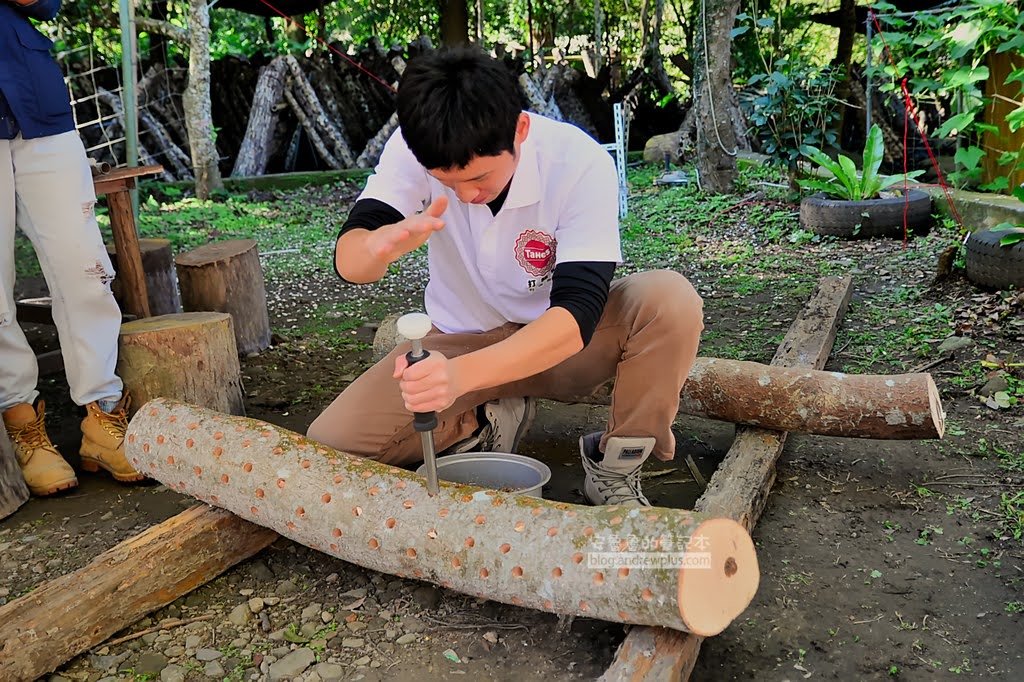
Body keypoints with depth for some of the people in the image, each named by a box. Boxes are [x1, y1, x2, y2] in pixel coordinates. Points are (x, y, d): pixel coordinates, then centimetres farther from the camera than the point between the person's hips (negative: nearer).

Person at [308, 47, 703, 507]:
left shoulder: (580, 163, -25)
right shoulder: (411, 150, -18)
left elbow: (577, 311, -33)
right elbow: (349, 261, -22)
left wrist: (463, 374, -49)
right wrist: (385, 244, -49)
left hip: (559, 343, -1)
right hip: (461, 341, 2)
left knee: (671, 300, -32)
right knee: (329, 444, -18)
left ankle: (614, 470, -10)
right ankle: (489, 420, 4)